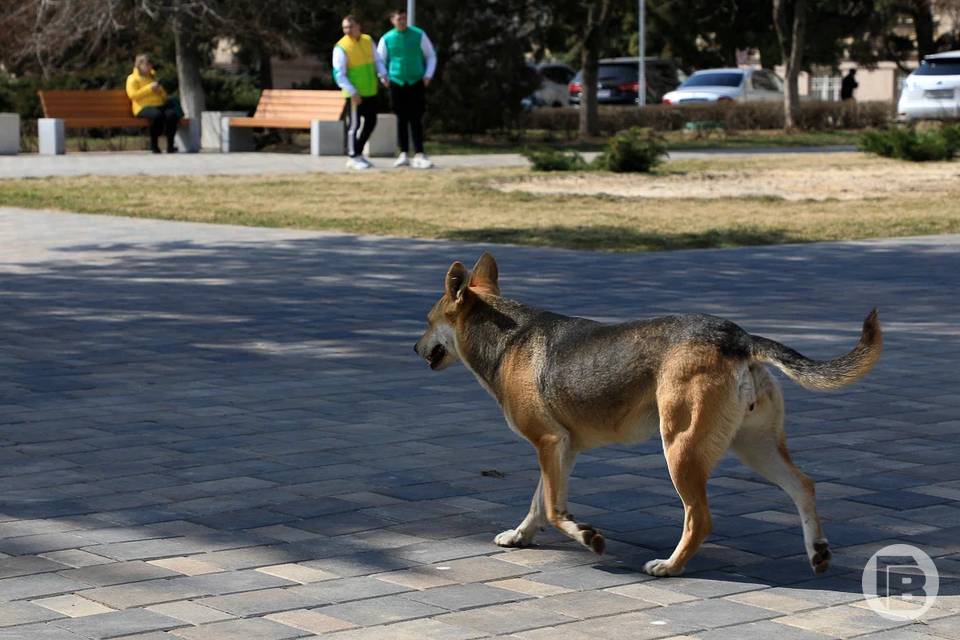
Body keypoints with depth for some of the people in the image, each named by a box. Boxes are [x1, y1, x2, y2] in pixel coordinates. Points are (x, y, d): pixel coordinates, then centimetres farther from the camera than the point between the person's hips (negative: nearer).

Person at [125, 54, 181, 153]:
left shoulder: (152, 77, 28)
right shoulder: (132, 79, 7)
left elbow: (162, 94, 37)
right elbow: (133, 95, -10)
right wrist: (149, 88, -13)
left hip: (159, 105, 6)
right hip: (144, 108, -6)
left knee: (172, 114, -28)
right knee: (158, 115, -39)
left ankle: (170, 145, -24)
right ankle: (154, 144, -22)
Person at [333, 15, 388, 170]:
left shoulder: (368, 41, 6)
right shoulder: (341, 48, -13)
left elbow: (377, 60, 15)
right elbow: (339, 74, -15)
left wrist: (383, 75, -5)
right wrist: (352, 92, -23)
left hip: (370, 92, 7)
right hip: (355, 94, -7)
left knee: (371, 122, 12)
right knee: (354, 124, -2)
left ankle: (358, 152, 27)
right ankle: (353, 157, 8)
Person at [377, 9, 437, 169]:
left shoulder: (419, 35, -1)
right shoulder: (386, 39, 0)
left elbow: (431, 56, 8)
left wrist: (428, 75, -3)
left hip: (416, 82, -1)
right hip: (396, 83, 1)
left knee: (416, 119, -5)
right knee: (402, 119, 5)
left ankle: (419, 155, -9)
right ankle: (403, 154, 10)